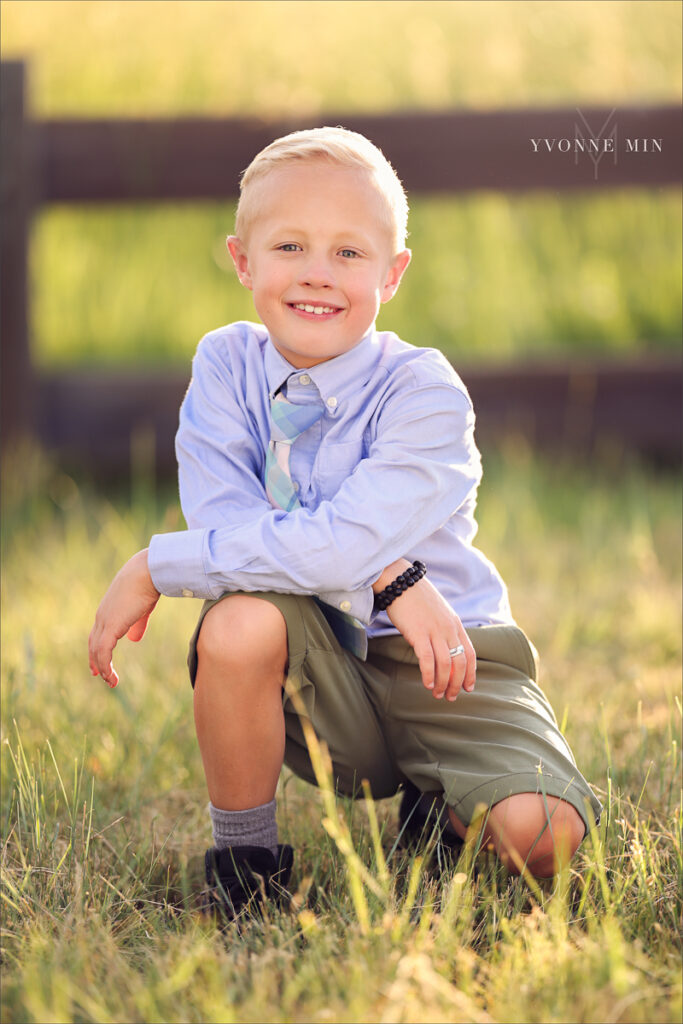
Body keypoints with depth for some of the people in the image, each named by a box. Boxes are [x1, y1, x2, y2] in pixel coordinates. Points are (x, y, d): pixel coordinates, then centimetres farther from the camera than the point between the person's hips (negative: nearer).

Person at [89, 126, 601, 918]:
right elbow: (222, 515, -17)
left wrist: (156, 567, -24)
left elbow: (339, 548, -28)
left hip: (441, 668, -2)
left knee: (541, 833, -26)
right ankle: (244, 857, -8)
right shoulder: (227, 365, -5)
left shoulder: (424, 393, -17)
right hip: (320, 676, 2)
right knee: (239, 622, -32)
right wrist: (392, 576, -27)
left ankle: (438, 809, 12)